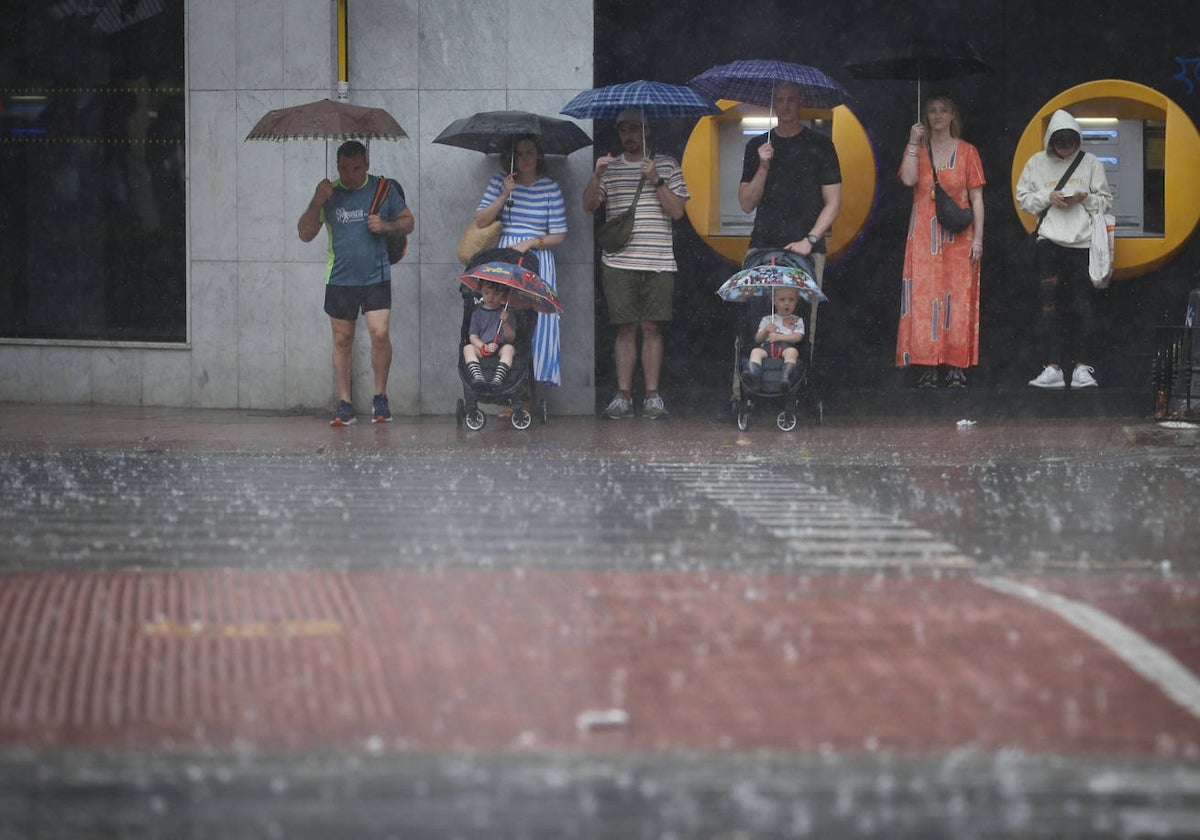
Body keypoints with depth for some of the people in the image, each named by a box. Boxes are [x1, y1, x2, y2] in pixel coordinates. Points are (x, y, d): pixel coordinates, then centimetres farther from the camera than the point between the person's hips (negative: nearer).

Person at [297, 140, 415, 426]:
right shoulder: (329, 193, 4)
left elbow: (408, 222, 11)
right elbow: (305, 234, 3)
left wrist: (386, 226, -10)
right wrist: (316, 203, -13)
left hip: (376, 277, -2)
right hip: (340, 280, 2)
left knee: (380, 334, -15)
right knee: (342, 341, 4)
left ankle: (380, 397, 2)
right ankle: (344, 404, 10)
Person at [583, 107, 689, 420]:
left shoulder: (667, 166, 9)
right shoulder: (610, 167, 13)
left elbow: (677, 210, 1)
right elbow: (589, 206, 4)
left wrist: (656, 181, -10)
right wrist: (596, 177, -11)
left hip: (658, 262, -1)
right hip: (619, 262, 1)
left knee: (652, 328, -1)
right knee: (626, 328, -1)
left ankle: (652, 396, 1)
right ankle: (623, 395, 1)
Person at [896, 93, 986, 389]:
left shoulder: (967, 152, 7)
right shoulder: (917, 149, 10)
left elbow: (977, 198, 4)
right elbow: (908, 179, -10)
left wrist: (978, 239, -4)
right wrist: (913, 142, -9)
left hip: (958, 238, -1)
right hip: (923, 236, 1)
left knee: (957, 299, -4)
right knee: (923, 298, -6)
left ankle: (956, 369, -3)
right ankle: (925, 368, -6)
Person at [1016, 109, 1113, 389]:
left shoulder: (1090, 163, 7)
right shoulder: (1037, 163, 8)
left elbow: (1106, 200, 8)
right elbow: (1023, 198, 9)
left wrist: (1085, 198, -10)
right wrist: (1047, 197, -7)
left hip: (1082, 241, 0)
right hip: (1048, 241, 0)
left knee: (1082, 304, -2)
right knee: (1050, 303, -4)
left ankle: (1082, 367, 0)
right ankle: (1052, 369, -5)